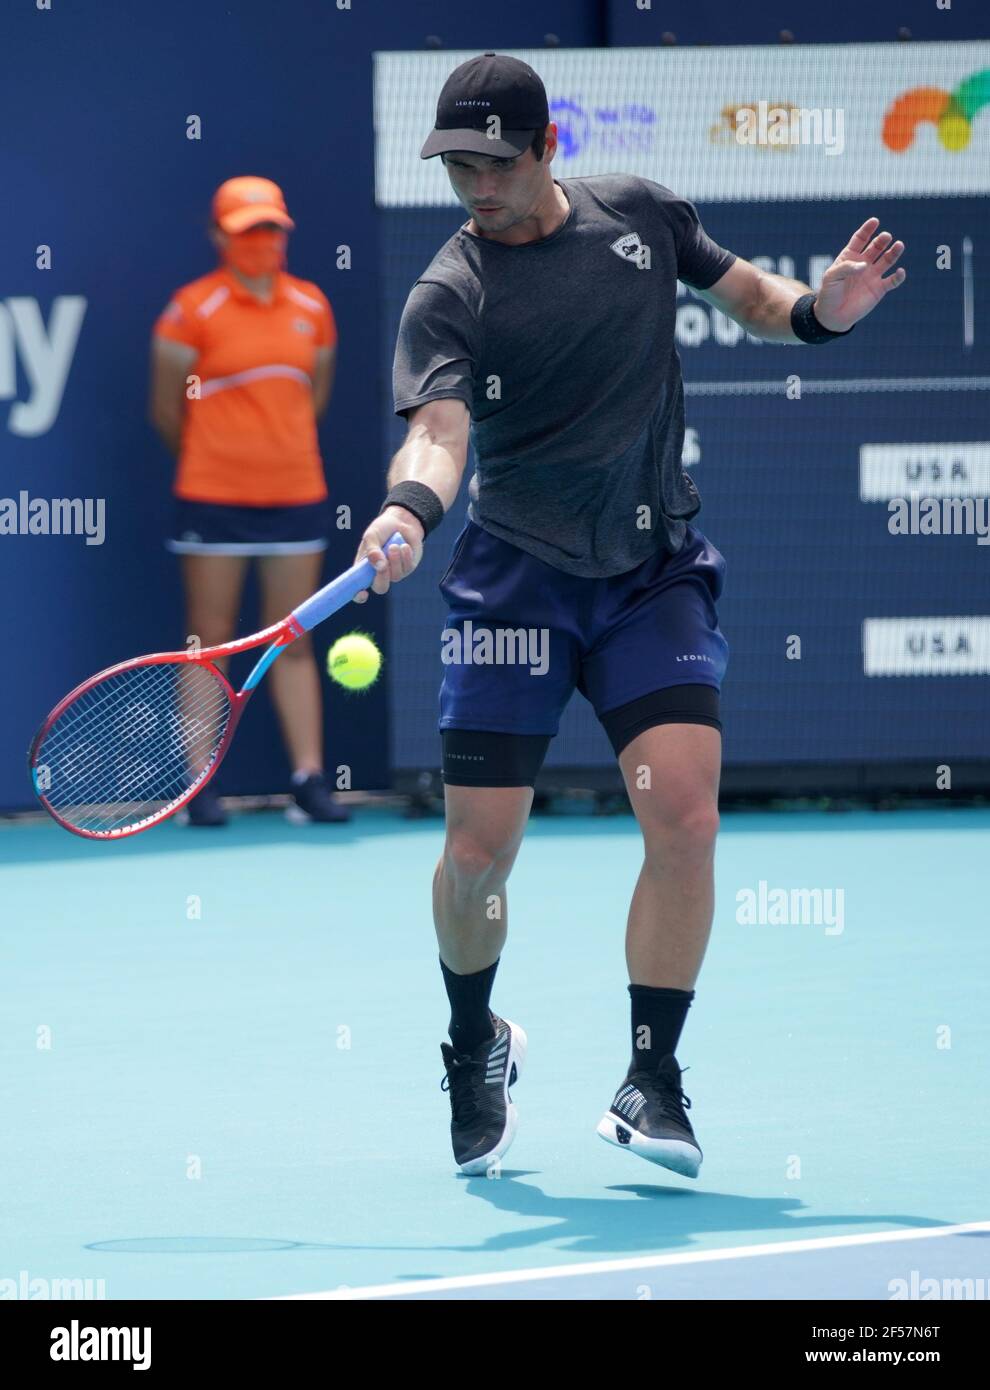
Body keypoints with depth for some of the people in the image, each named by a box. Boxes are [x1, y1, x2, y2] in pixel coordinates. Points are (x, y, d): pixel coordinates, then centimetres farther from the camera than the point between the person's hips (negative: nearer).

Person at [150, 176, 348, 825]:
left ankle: (309, 779, 6)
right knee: (211, 641, 1)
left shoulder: (312, 306, 7)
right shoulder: (193, 309, -7)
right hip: (214, 499, -4)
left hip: (296, 495, 4)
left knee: (294, 643, 5)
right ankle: (202, 785, 4)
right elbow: (168, 411, 0)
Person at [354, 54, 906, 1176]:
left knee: (685, 816, -17)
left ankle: (651, 1079, -5)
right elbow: (440, 428, -27)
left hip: (655, 574, 2)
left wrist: (818, 311, -3)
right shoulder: (447, 295, -11)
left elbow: (739, 289, 18)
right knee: (479, 851, -3)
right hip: (516, 577, -2)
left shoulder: (639, 213, 1)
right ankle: (476, 1051, 27)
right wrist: (409, 507, -49)